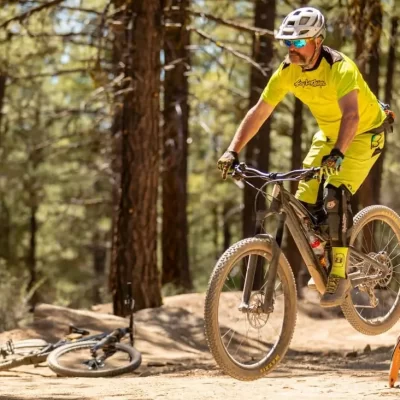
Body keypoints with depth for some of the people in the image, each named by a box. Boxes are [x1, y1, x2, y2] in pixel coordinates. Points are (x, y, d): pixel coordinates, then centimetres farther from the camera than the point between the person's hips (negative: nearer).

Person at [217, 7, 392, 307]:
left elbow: (351, 115, -45)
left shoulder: (339, 67, -32)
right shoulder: (288, 71, -14)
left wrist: (337, 154, -60)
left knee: (335, 196, -25)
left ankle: (340, 275, -18)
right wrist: (233, 151, -22)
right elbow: (259, 112, -12)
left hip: (364, 134, -6)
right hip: (328, 134, 6)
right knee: (304, 203, -4)